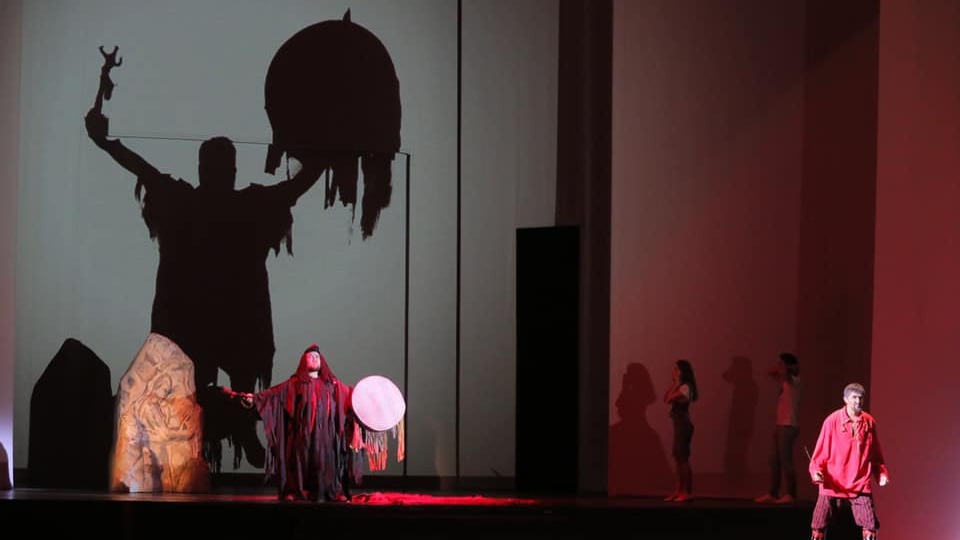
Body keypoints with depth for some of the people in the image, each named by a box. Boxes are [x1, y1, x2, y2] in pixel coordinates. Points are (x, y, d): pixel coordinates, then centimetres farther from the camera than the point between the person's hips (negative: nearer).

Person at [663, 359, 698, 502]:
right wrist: (673, 384, 7)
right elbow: (666, 399, 12)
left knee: (683, 458, -7)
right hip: (679, 425, 10)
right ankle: (679, 491, 14)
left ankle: (688, 492, -4)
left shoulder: (685, 387, -15)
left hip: (684, 425, -10)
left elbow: (669, 400, -20)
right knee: (678, 458, 10)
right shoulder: (680, 387, 15)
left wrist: (676, 385, -12)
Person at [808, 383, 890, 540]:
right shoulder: (832, 421, -7)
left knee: (870, 527, -5)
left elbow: (876, 453, 13)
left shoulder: (869, 422, 2)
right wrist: (816, 471, -16)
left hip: (860, 485, 2)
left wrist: (882, 473, 1)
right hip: (833, 485, -2)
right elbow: (821, 451, -2)